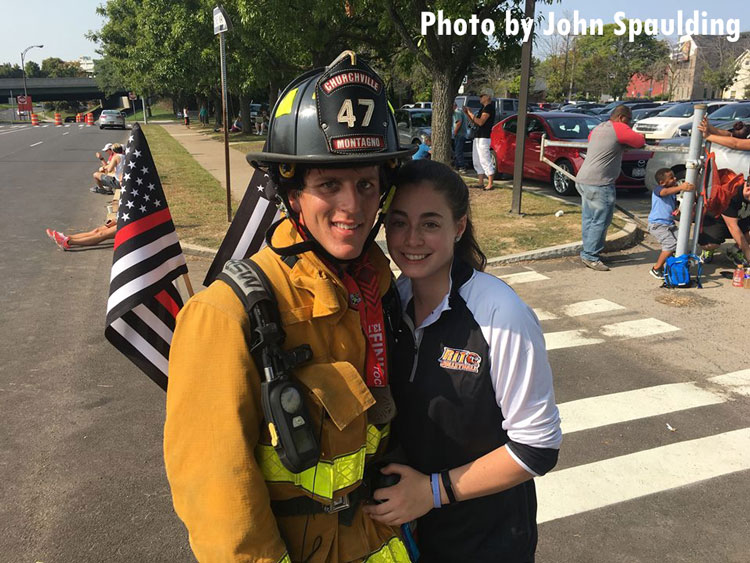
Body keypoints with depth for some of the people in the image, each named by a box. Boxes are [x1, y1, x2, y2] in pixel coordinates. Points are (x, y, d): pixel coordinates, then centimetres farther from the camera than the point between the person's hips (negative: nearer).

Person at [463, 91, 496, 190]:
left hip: (483, 138, -10)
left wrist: (470, 113, -13)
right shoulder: (483, 108, 20)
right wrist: (467, 113, 8)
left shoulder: (489, 108, -11)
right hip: (477, 137, 10)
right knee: (477, 161, 11)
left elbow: (480, 122, -21)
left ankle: (490, 184, -8)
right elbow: (474, 122, 21)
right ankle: (481, 183, 15)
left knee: (485, 161, -10)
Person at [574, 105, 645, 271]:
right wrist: (640, 136, 16)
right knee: (600, 221, -5)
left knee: (588, 219, 13)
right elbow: (640, 141, -7)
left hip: (583, 180, 9)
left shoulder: (598, 128, 19)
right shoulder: (619, 128, -7)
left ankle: (587, 254, 18)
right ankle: (590, 256, -4)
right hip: (599, 184, -9)